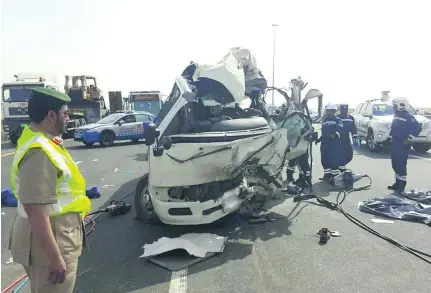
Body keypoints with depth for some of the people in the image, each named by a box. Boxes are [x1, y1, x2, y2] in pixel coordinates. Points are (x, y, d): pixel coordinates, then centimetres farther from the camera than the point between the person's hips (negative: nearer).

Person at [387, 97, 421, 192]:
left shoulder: (408, 117, -14)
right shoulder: (396, 116, 12)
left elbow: (418, 128, -18)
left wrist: (408, 139, -18)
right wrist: (391, 137, 18)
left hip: (403, 145, -9)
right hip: (395, 143, 9)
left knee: (401, 164, -5)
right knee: (395, 164, 13)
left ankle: (401, 185, 3)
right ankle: (398, 183, 24)